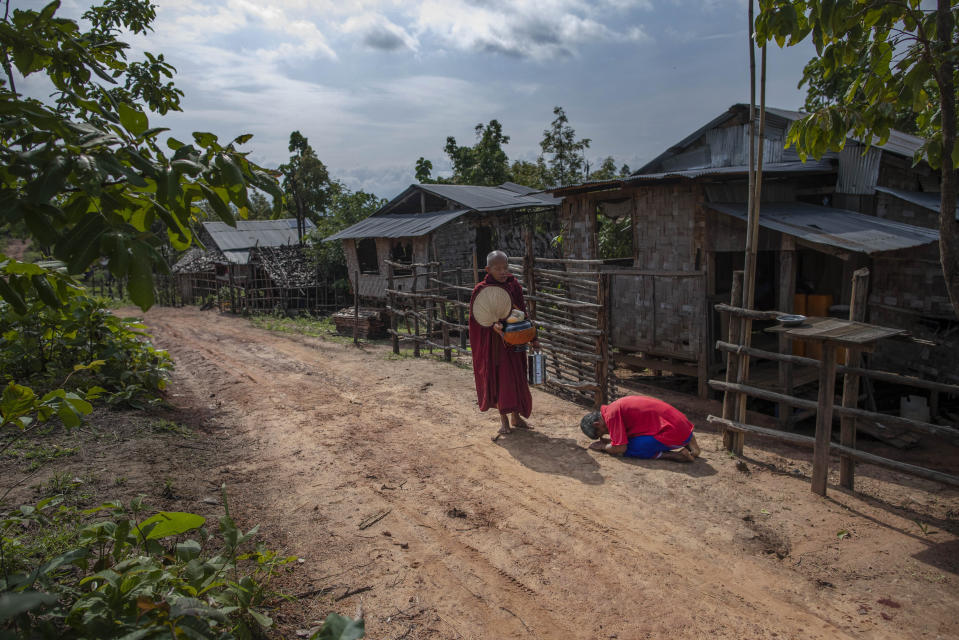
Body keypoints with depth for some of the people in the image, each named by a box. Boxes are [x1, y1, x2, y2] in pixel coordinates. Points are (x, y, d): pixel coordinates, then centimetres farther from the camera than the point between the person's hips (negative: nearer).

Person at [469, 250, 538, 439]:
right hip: (493, 341, -3)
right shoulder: (481, 289, -8)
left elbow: (522, 312, 10)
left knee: (516, 377, 9)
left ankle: (515, 416, 25)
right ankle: (504, 419, 14)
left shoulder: (514, 285, 3)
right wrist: (493, 326, -30)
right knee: (498, 378, 1)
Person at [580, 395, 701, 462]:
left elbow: (620, 448, -13)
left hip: (673, 432, -10)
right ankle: (687, 443, 13)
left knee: (628, 450, -9)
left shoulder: (611, 414, -12)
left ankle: (675, 454, -10)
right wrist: (608, 441, 15)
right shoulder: (616, 407, 17)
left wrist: (603, 446, 4)